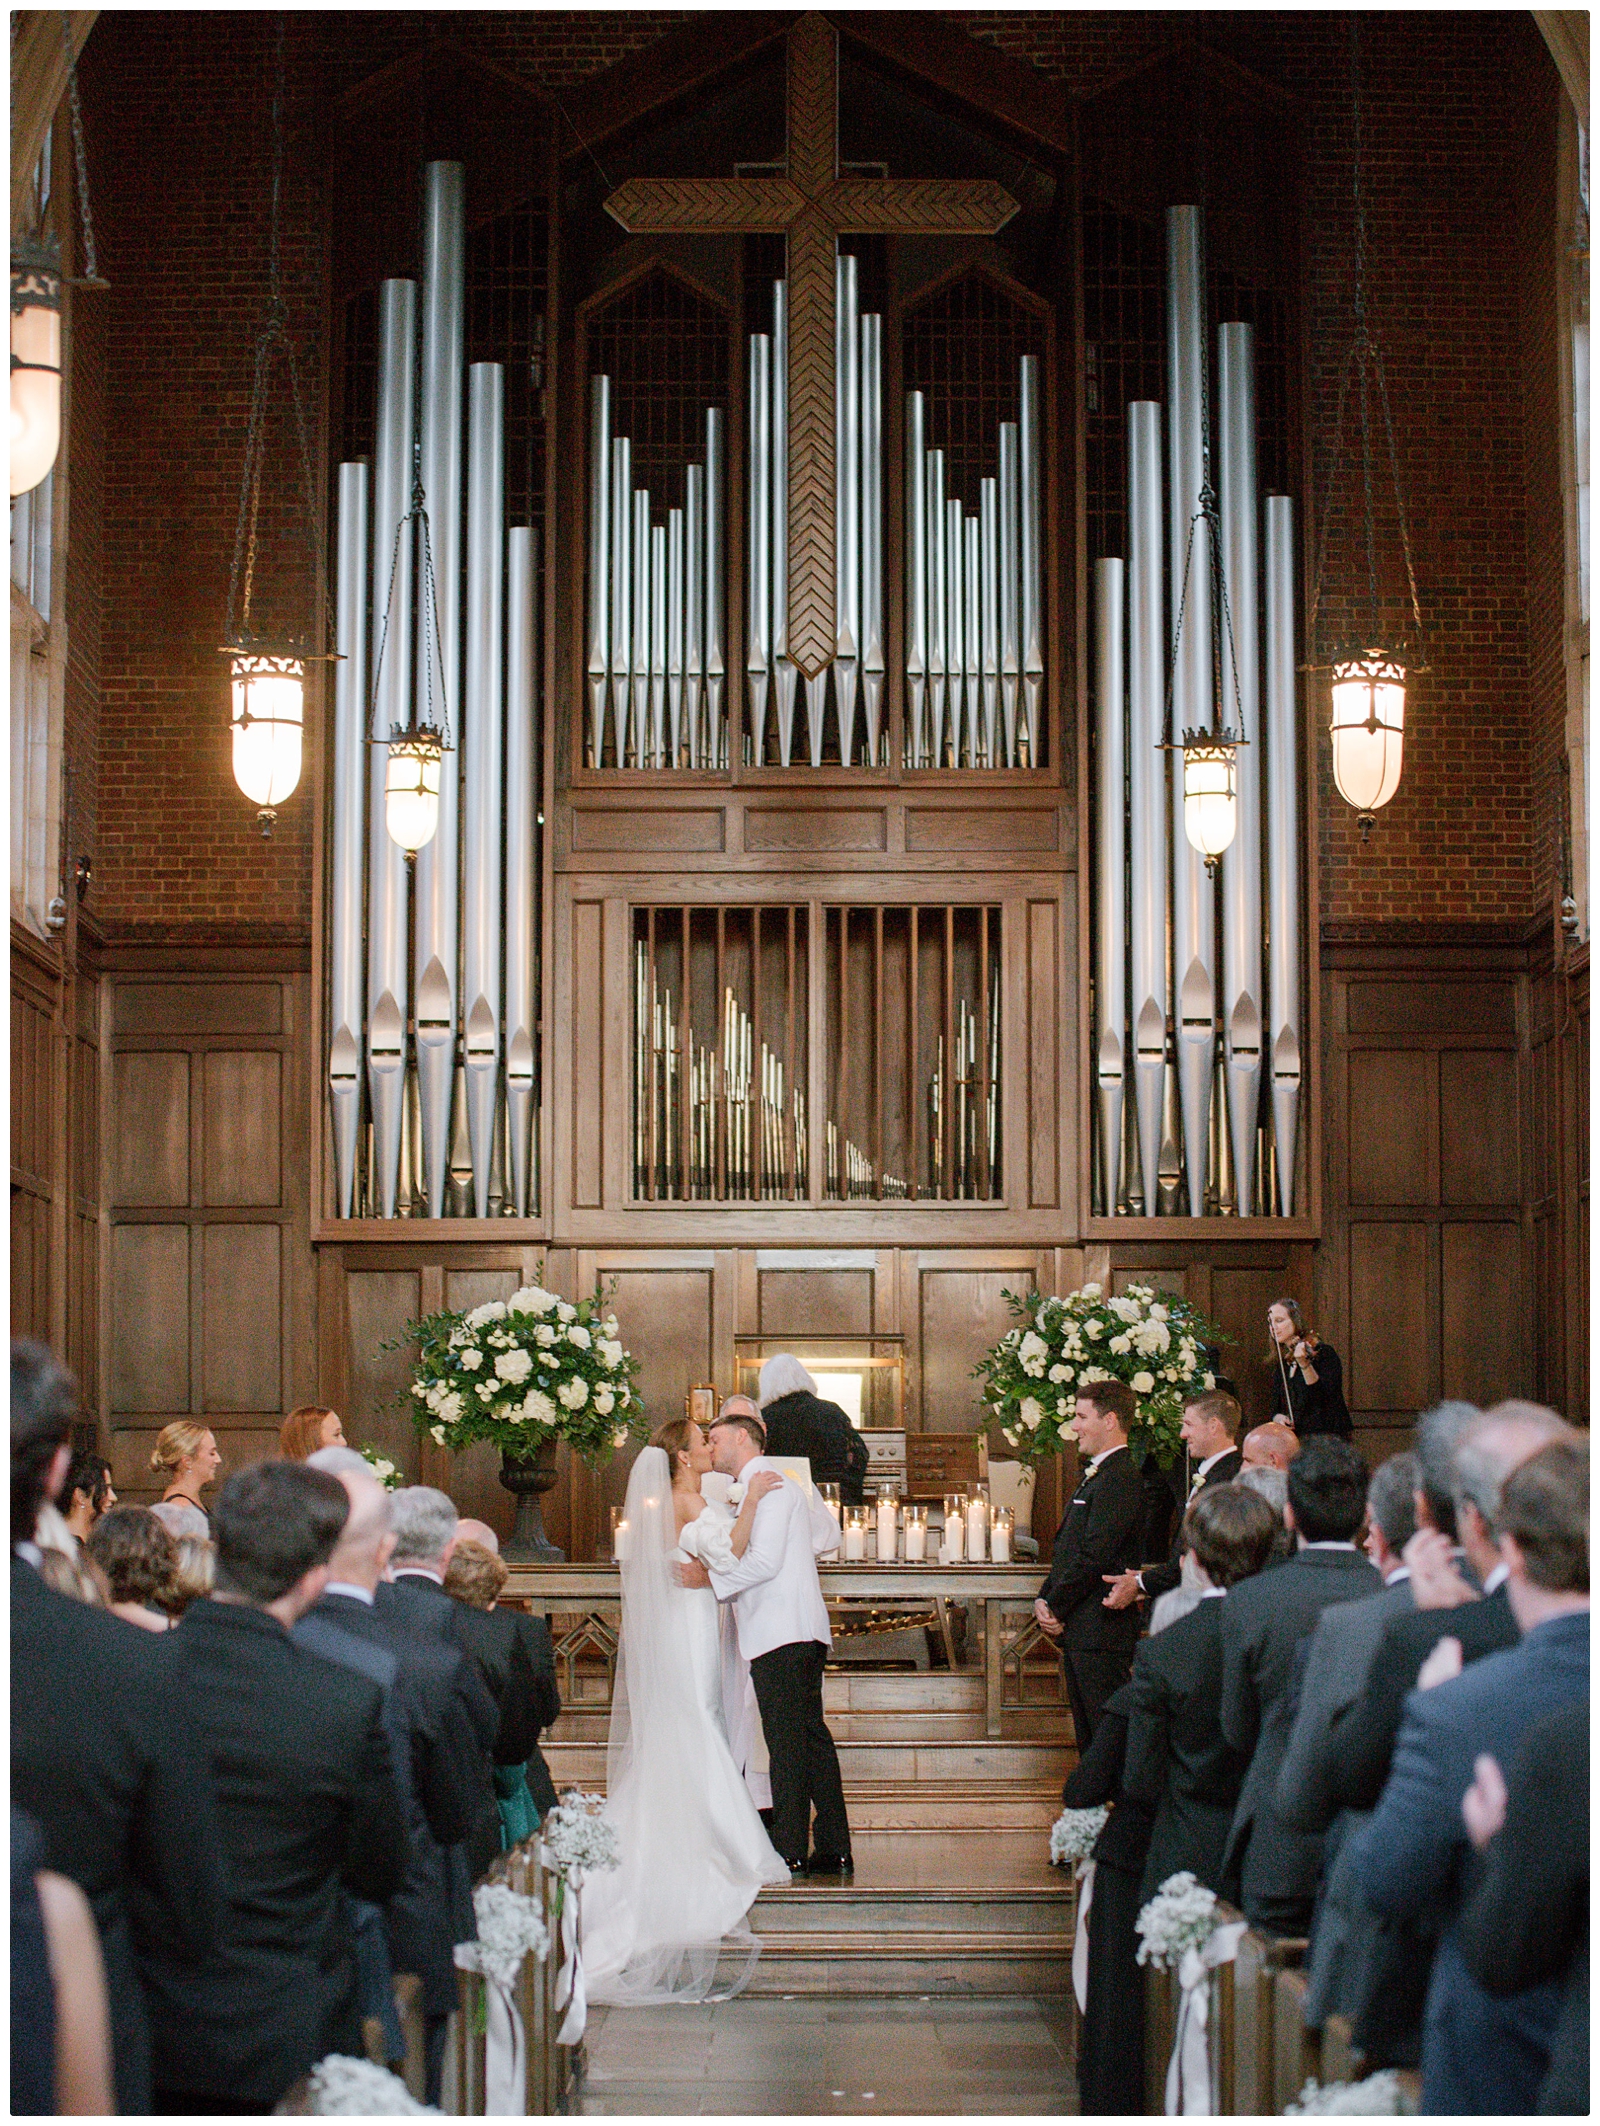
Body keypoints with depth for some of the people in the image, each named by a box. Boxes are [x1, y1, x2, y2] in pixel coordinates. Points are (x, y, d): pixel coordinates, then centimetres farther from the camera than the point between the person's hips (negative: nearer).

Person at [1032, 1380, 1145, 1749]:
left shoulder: (1119, 1480, -16)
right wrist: (1045, 1600, 5)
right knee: (1088, 1736, 14)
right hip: (1078, 1630, 10)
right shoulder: (1092, 1474, 17)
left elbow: (1093, 1557, -20)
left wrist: (1054, 1607, -11)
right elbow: (1067, 1547, 18)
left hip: (1101, 1632, -10)